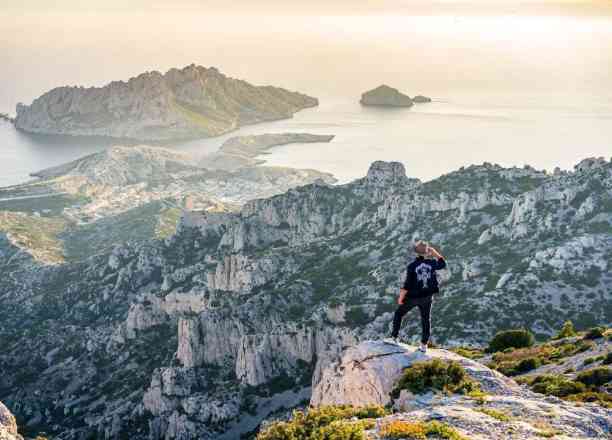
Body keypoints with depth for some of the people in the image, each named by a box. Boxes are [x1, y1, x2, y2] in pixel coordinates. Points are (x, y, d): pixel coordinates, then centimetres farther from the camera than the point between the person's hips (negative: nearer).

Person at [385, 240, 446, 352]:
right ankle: (424, 345, 17)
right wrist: (435, 253, 15)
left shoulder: (412, 266, -18)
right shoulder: (431, 263, -10)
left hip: (412, 296, -3)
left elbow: (407, 285, -18)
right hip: (427, 297, 3)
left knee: (398, 314, 17)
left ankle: (394, 338, 19)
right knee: (426, 320, 14)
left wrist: (401, 297, -8)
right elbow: (442, 263, 13)